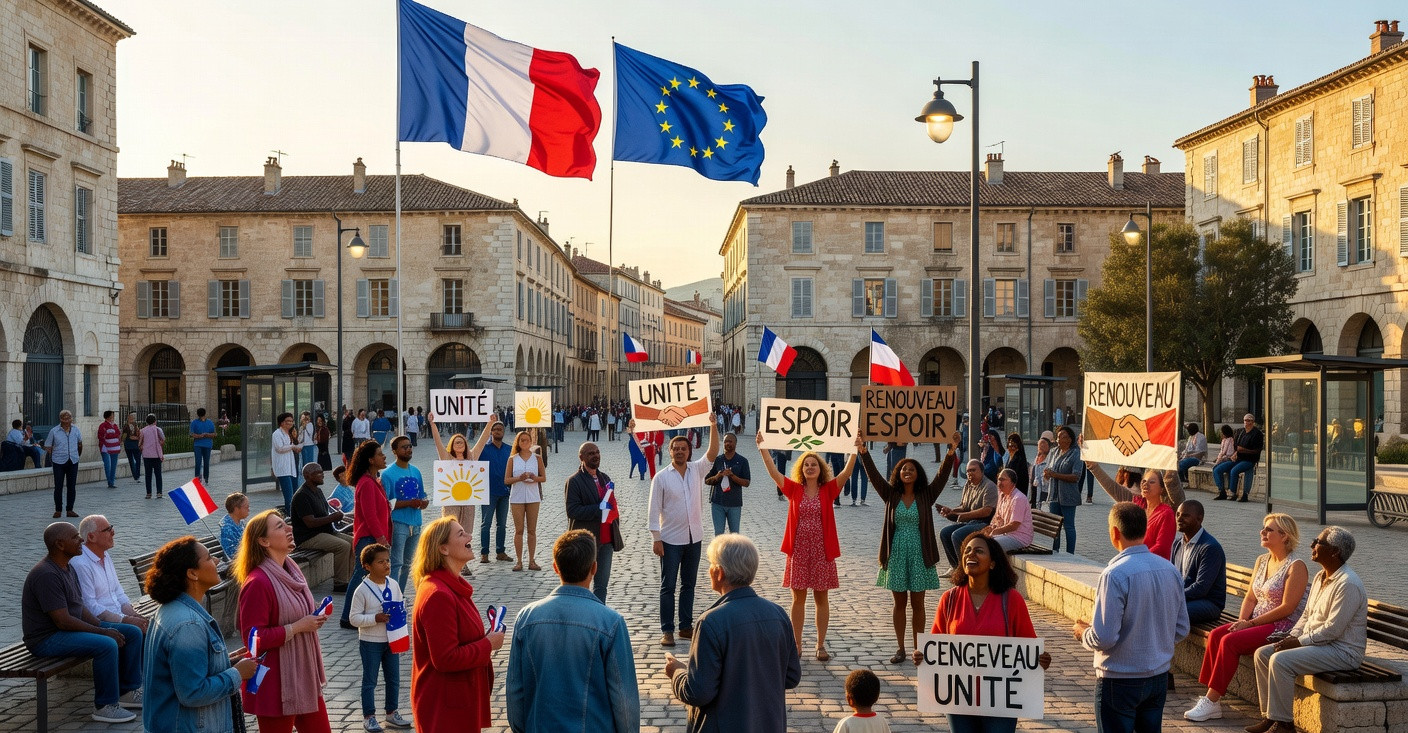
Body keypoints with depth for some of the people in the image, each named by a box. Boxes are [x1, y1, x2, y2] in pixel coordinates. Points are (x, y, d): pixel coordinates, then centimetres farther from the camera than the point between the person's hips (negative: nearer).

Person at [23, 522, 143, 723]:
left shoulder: (68, 568, 8)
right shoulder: (46, 574, -24)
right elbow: (63, 621, -26)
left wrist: (105, 627, -2)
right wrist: (103, 631, -19)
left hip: (71, 626, 10)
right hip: (47, 638, -10)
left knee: (133, 633, 2)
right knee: (107, 645, -31)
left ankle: (128, 691, 11)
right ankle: (105, 706, -17)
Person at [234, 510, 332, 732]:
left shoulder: (291, 570, 8)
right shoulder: (257, 582, -22)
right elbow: (253, 638, -23)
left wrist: (314, 615, 8)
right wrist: (297, 627, -22)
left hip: (305, 676, 9)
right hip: (277, 684, -9)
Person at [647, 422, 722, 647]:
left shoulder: (697, 470, 4)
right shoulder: (661, 478, -7)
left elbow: (712, 453, -10)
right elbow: (654, 509, -7)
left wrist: (713, 426, -20)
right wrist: (656, 539, -12)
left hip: (694, 538, 4)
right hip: (671, 540, -4)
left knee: (688, 584, 12)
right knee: (668, 586, 1)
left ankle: (686, 627, 22)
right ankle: (667, 631, 7)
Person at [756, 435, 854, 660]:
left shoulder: (828, 490, 1)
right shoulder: (794, 489, 2)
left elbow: (847, 472, -11)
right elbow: (773, 471, -5)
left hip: (822, 551, 0)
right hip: (798, 550, 1)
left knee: (821, 599, 7)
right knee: (798, 599, 7)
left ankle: (821, 645, 17)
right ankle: (797, 644, 16)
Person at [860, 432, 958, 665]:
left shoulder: (926, 496, 1)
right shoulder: (891, 495, 3)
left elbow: (942, 476, -10)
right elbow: (874, 475, -7)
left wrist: (951, 453, -24)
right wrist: (864, 453, -20)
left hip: (919, 554, -1)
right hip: (896, 554, 1)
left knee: (917, 603, 5)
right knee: (899, 602, 8)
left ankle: (918, 648, 14)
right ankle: (900, 648, 15)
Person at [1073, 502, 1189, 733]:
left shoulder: (1115, 574, -22)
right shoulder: (1170, 570, -1)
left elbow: (1104, 638, -23)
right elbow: (1181, 630, 7)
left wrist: (1082, 633, -3)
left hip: (1120, 680, -6)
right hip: (1159, 677, 6)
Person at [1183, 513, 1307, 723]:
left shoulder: (1296, 567, -10)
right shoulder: (1262, 561, 14)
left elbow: (1287, 607, -17)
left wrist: (1250, 623, -17)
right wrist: (1241, 621, -5)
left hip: (1283, 627, -7)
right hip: (1257, 623, 8)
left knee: (1230, 641, -26)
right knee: (1215, 634, -17)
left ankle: (1211, 702, -20)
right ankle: (1210, 699, -19)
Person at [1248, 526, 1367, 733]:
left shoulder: (1348, 584, -21)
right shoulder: (1321, 577, 11)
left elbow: (1332, 629, -24)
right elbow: (1307, 615, 17)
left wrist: (1298, 641, -17)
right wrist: (1289, 637, 2)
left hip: (1342, 651, -10)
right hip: (1318, 643, 10)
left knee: (1280, 660, -26)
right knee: (1263, 653, 0)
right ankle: (1270, 716, 3)